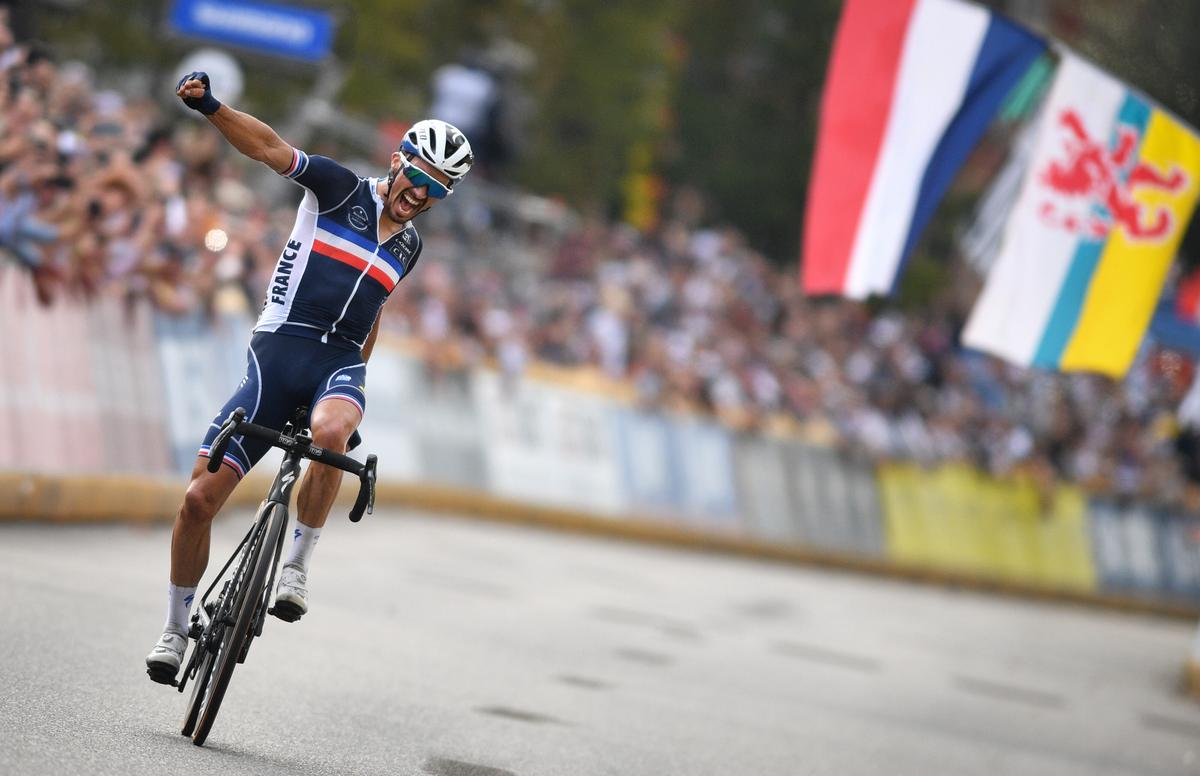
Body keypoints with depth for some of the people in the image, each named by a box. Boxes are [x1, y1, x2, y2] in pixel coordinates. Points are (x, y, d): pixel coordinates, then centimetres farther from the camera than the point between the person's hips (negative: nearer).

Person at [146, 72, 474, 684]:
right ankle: (176, 626, 12)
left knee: (330, 433, -37)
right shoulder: (341, 190, 2)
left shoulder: (407, 247, 16)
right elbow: (268, 147, -10)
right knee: (200, 496, -8)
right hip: (279, 352, -2)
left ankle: (297, 563, -18)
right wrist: (210, 108, -25)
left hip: (340, 364, 2)